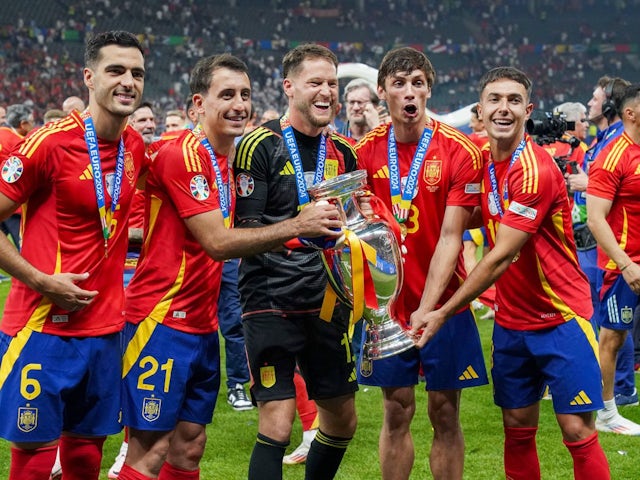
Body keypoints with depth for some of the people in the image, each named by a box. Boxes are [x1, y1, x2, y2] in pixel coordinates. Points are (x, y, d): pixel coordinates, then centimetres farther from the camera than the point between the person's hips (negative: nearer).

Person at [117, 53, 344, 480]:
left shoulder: (228, 158, 13)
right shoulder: (184, 155, -15)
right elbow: (217, 243, -22)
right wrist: (295, 227, -25)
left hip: (201, 324, 9)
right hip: (163, 320, -9)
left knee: (190, 444, 11)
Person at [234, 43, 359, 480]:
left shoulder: (343, 153, 12)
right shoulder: (261, 146, -7)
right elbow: (243, 232, -12)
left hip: (326, 305, 6)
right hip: (272, 304, -6)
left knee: (343, 419, 12)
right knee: (277, 425, -11)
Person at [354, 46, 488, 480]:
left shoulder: (460, 151, -9)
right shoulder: (366, 150, 1)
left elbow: (450, 237, -13)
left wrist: (427, 309, -21)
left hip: (444, 303, -2)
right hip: (387, 303, 2)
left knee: (445, 413, 3)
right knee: (397, 412, 7)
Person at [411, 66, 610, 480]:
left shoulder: (536, 169, -19)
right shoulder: (483, 163, 5)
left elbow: (501, 257, -21)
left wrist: (444, 313, -19)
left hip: (560, 318, -7)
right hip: (510, 320, 7)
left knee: (577, 431, -7)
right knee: (517, 429, 9)